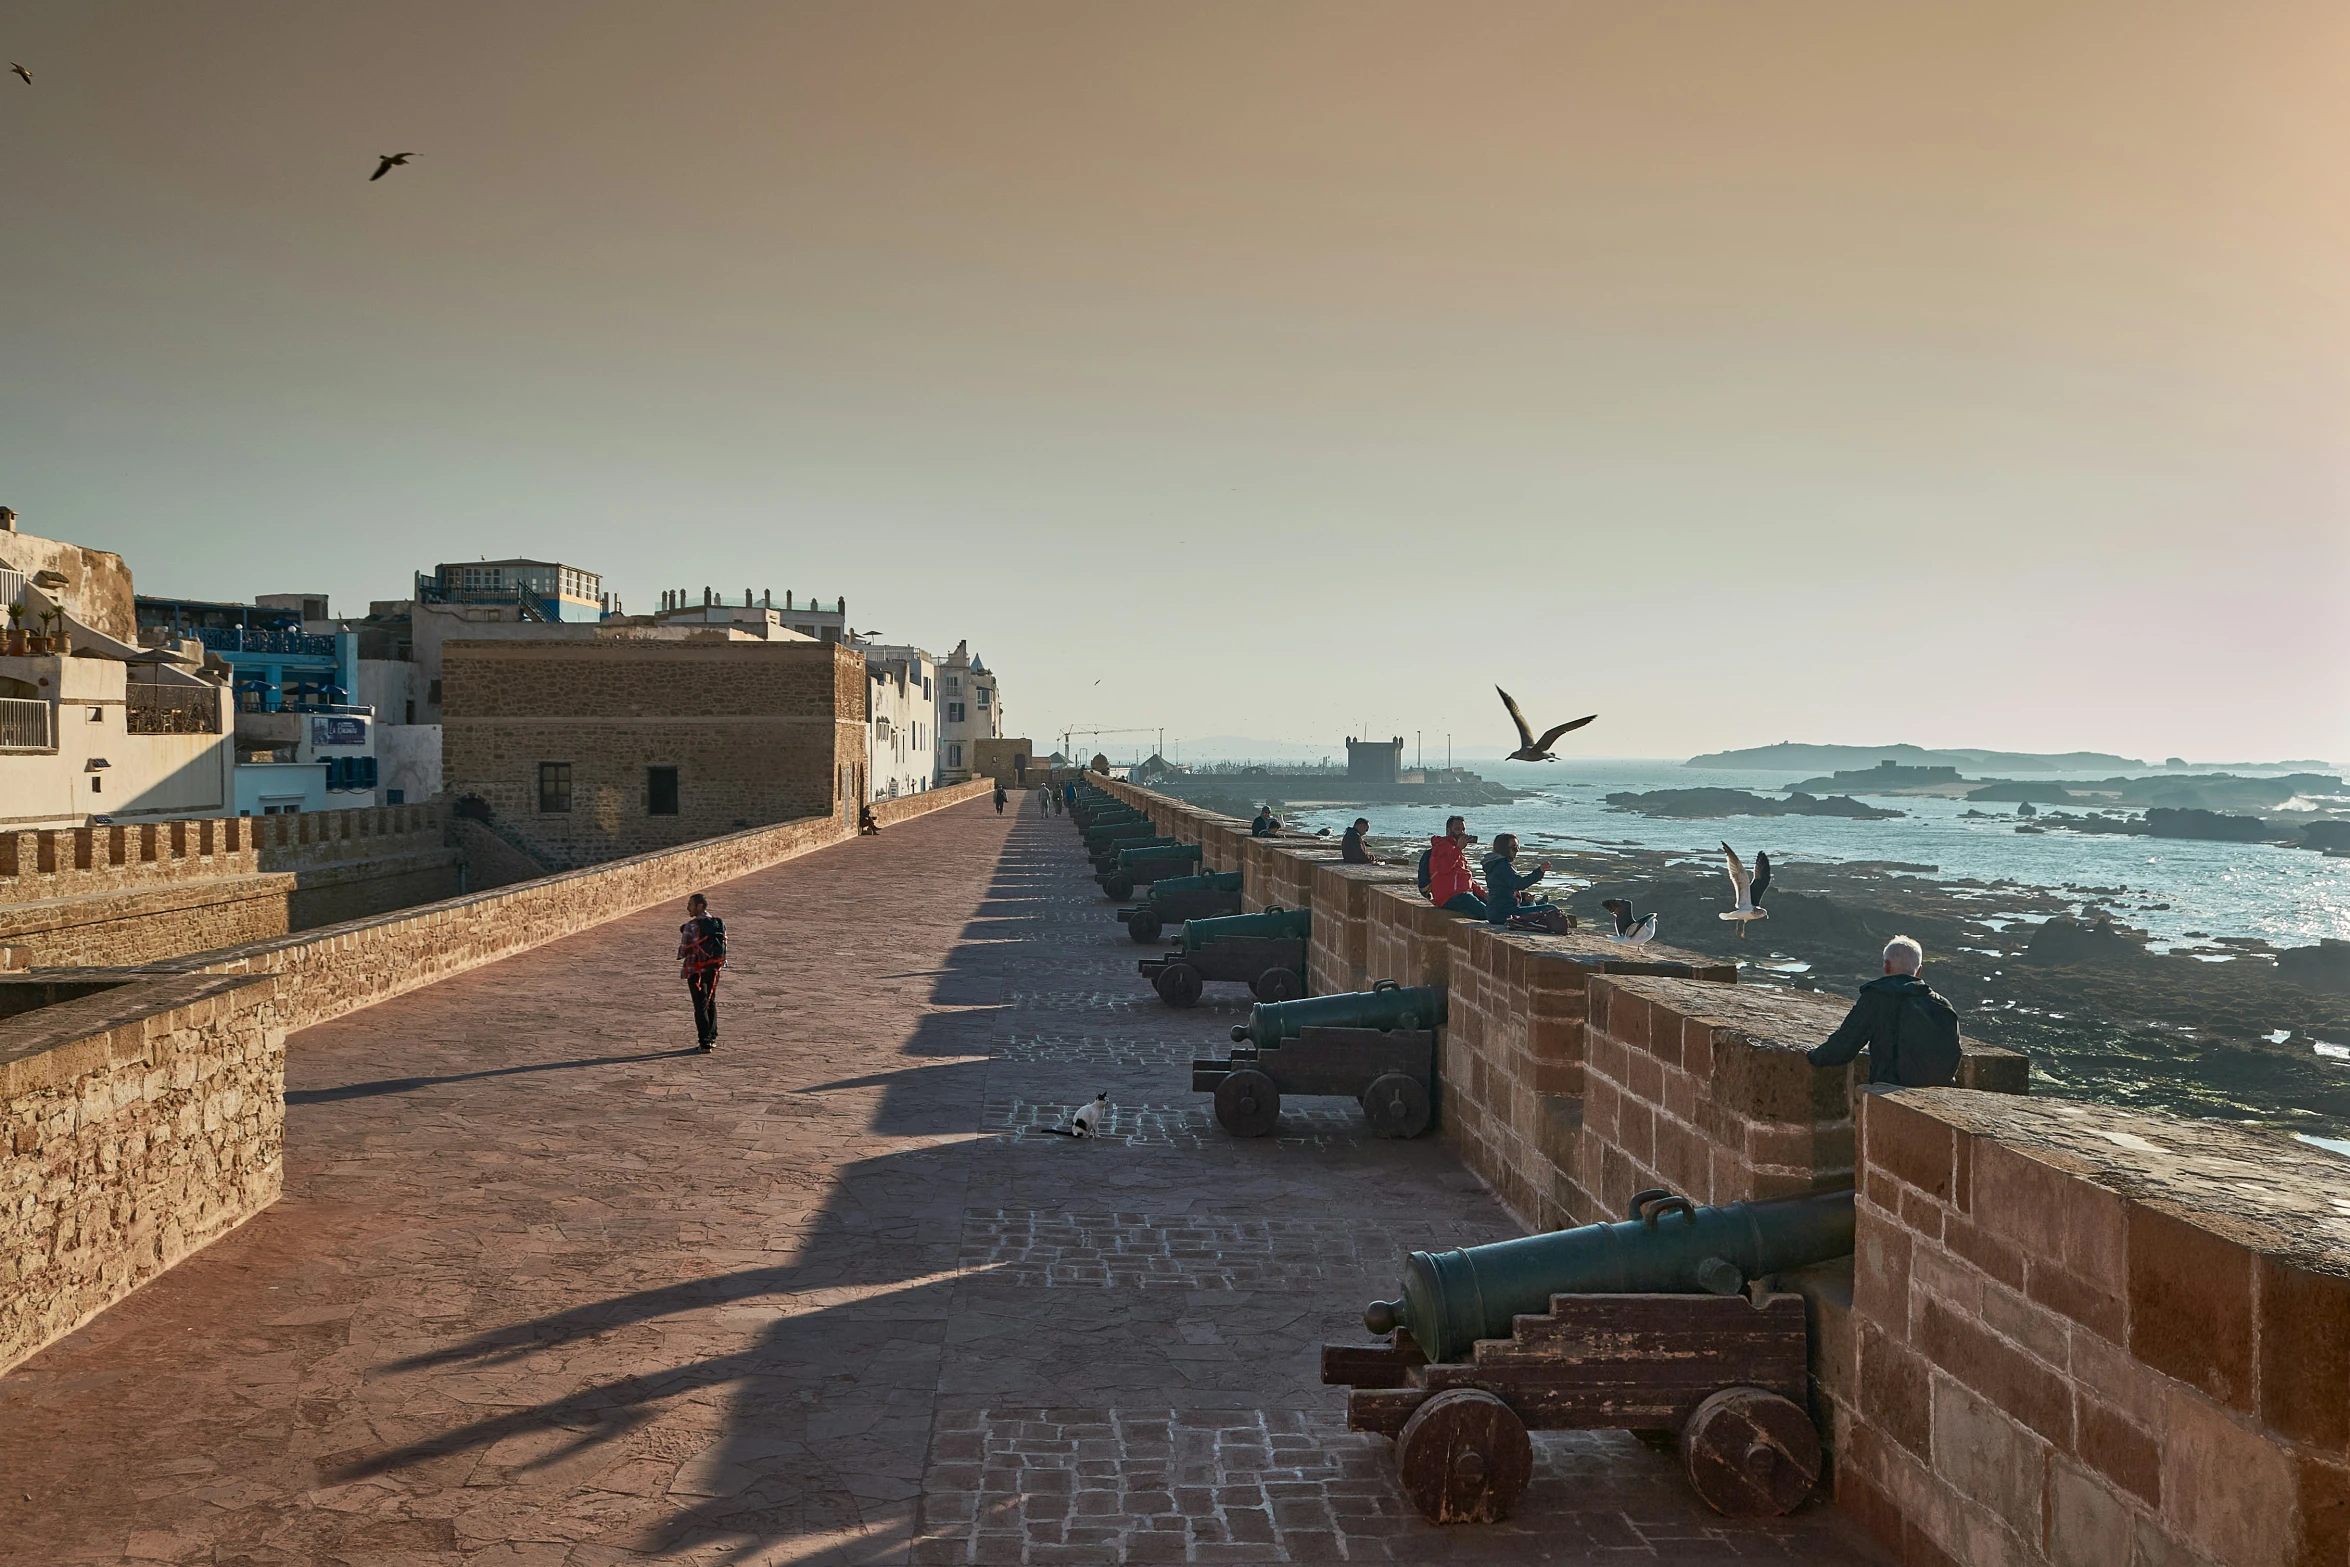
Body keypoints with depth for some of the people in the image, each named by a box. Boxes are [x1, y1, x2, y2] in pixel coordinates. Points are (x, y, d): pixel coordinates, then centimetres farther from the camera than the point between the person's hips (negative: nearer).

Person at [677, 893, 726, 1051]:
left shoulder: (692, 926, -16)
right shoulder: (719, 923, 2)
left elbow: (683, 950, -12)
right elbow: (724, 946, 5)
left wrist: (680, 955, 8)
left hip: (696, 970, -6)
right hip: (714, 968, 6)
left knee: (701, 1005, -2)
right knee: (711, 1003, 18)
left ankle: (705, 1041, -5)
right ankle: (712, 1038, 23)